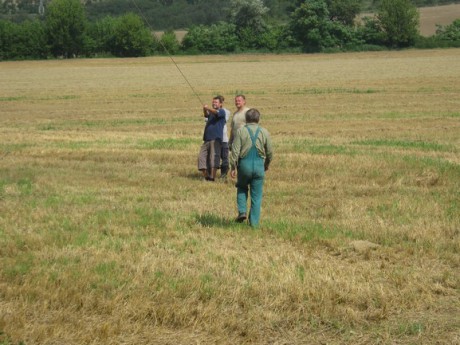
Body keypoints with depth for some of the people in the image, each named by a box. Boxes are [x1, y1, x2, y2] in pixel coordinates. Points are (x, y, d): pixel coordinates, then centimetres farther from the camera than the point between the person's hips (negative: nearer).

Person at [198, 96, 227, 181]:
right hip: (207, 139, 7)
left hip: (216, 139, -7)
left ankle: (212, 177, -18)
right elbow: (206, 115, 2)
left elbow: (216, 112, -18)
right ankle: (206, 176, 3)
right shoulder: (211, 112, 23)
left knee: (213, 158, -13)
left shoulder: (222, 111, 5)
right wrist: (205, 110, -21)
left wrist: (208, 108, -35)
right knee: (202, 156, -1)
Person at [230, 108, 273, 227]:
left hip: (244, 164, -1)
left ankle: (242, 211, 6)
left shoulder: (240, 131, -4)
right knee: (257, 195, 8)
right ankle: (254, 222, 8)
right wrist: (267, 165, 22)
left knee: (242, 188, 24)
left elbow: (235, 151, -8)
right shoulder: (264, 132, 1)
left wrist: (233, 167, -2)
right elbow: (270, 152, 6)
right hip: (259, 165, 1)